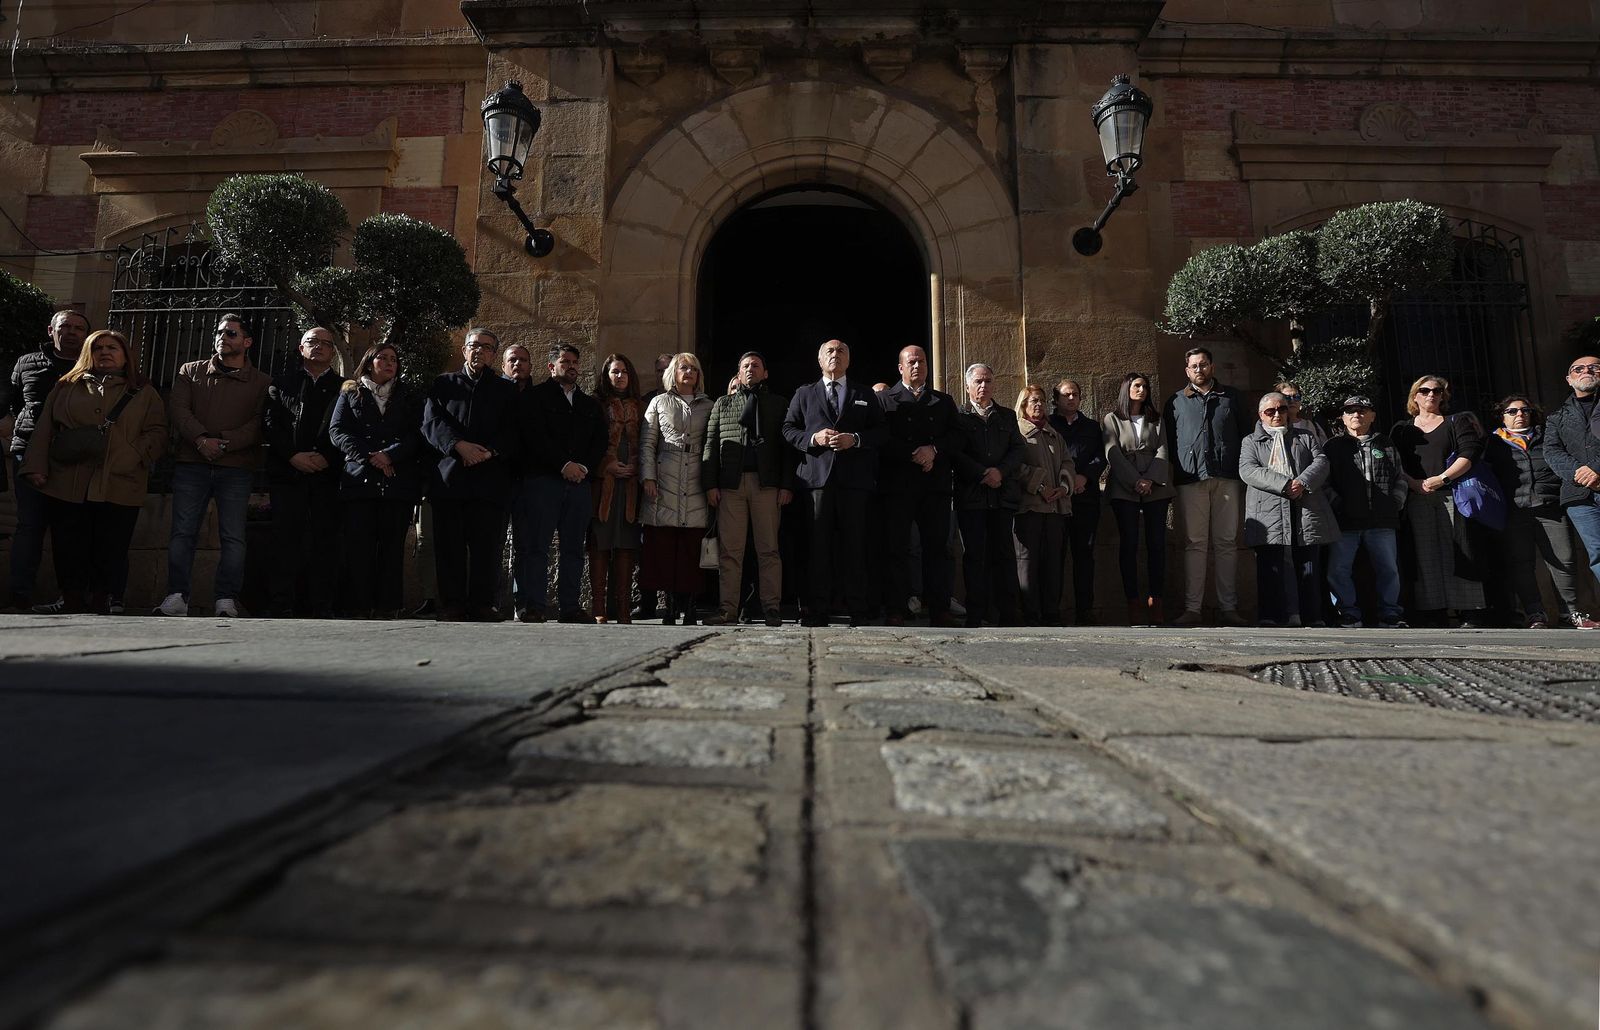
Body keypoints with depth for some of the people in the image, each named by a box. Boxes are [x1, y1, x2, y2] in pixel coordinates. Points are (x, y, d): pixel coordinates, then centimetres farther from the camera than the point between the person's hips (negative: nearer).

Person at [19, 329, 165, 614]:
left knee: (110, 552, -1)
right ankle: (71, 604, 10)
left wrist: (133, 458, -12)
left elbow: (157, 434, 3)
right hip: (67, 486, 2)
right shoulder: (66, 387, 18)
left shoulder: (143, 394, 12)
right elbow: (43, 429, 13)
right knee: (68, 550, 2)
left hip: (119, 488, -2)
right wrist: (35, 467, 3)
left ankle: (99, 606, 9)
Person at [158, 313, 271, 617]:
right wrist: (201, 439, -13)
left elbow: (259, 424, -1)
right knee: (182, 532, -1)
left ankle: (226, 601, -1)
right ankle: (176, 597, 4)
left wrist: (225, 443, -14)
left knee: (233, 537, -5)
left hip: (236, 468, -2)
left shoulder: (261, 382, 9)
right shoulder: (191, 372, 17)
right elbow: (177, 409, 4)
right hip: (191, 464, 2)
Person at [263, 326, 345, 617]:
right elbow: (271, 424, 6)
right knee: (286, 538, -3)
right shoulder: (281, 383, 16)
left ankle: (322, 609, 0)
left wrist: (327, 457, -10)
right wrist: (293, 455, -8)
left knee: (325, 540, -2)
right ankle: (283, 607, 0)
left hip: (327, 473, 0)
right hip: (287, 472, 1)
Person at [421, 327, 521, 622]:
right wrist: (458, 446, -12)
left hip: (491, 476, -1)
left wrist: (490, 451, -12)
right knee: (449, 544, -1)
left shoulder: (506, 389, 17)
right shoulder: (444, 384, 19)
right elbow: (431, 421, 4)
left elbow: (512, 432, 6)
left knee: (488, 544, -5)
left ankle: (482, 603, 1)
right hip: (449, 475, 1)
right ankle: (452, 605, 4)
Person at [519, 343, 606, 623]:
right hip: (543, 479, -4)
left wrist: (585, 467, -4)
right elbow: (535, 436, -5)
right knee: (537, 545, -6)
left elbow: (600, 441, 13)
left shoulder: (590, 404, 23)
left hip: (580, 482, 5)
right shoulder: (537, 396, 8)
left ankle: (570, 605, 6)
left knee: (574, 547, 3)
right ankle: (532, 606, -4)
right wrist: (564, 465, -13)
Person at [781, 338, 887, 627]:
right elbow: (788, 428, 11)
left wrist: (855, 438, -9)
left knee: (854, 545, -1)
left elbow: (881, 431, 9)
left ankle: (858, 611, 3)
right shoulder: (804, 394, 18)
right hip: (817, 475, 0)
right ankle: (818, 610, 1)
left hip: (854, 477, 0)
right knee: (819, 544, -2)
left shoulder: (866, 395, 18)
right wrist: (813, 437, -6)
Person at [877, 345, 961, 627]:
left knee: (936, 548, 1)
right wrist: (913, 455, -11)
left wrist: (934, 450, -10)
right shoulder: (884, 399, 10)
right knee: (897, 548, -3)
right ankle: (897, 609, 1)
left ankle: (939, 610, 4)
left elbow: (956, 436, 8)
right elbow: (882, 438, -4)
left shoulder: (944, 401, 20)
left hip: (936, 485, 3)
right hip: (898, 484, -2)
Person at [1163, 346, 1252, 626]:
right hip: (1191, 480, -1)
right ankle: (1192, 609, -2)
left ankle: (1228, 607, 6)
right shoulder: (1175, 402, 14)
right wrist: (1178, 469, 0)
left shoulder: (1231, 397, 16)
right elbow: (1168, 441, 12)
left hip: (1227, 479, 1)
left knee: (1226, 543, 2)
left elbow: (1248, 432, 16)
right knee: (1194, 544, -3)